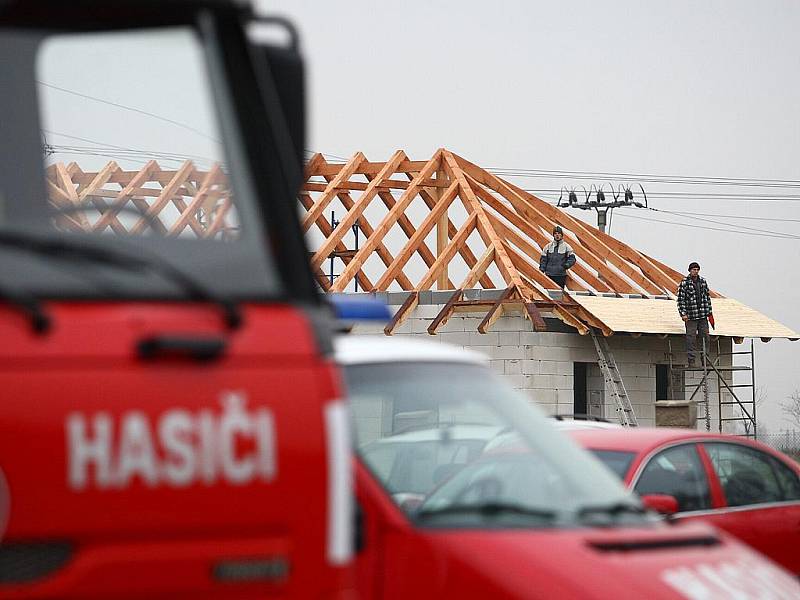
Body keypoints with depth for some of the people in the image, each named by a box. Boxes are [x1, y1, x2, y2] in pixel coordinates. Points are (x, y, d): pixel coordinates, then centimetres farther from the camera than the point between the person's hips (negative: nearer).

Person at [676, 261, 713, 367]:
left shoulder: (703, 282, 10)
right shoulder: (684, 283, -5)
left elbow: (707, 297, 15)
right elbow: (680, 299, -6)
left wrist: (709, 312, 12)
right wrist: (683, 313, -12)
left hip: (703, 316, 5)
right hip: (691, 317, -5)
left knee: (706, 338, 6)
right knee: (691, 339, -3)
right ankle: (691, 361, 2)